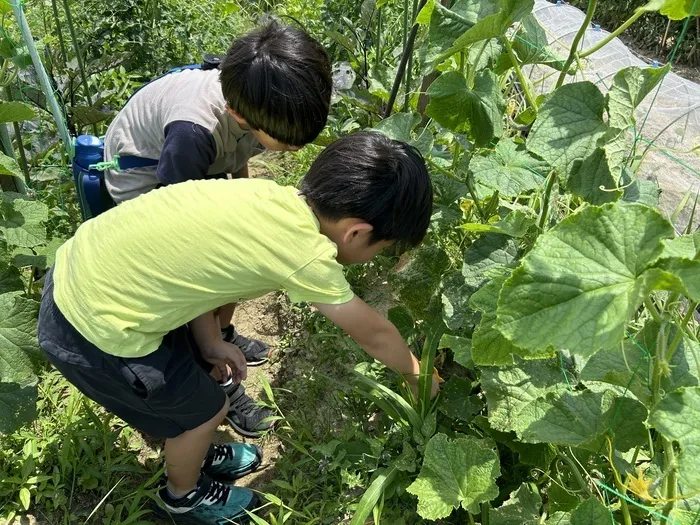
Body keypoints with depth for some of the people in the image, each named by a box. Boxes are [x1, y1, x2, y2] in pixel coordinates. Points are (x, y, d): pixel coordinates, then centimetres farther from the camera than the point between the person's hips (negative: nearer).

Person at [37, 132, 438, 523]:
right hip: (94, 331, -8)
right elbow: (374, 334, -6)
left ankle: (197, 456, 53)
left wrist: (210, 342, 7)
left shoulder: (270, 198, -2)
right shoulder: (308, 256, -22)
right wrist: (417, 375, 12)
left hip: (78, 273, 8)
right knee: (206, 409, 13)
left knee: (196, 365, 26)